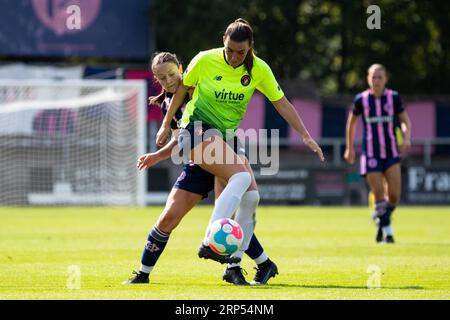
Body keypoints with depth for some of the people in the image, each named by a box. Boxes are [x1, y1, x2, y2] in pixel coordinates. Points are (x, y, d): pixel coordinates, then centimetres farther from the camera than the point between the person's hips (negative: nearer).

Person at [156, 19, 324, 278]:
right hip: (197, 130, -6)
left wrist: (306, 136, -3)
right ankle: (210, 242, -39)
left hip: (227, 137, 6)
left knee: (250, 195, -7)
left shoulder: (259, 69, -3)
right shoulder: (205, 61, -11)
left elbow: (282, 103, 3)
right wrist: (166, 125, 12)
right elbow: (183, 89, 5)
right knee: (241, 177, -29)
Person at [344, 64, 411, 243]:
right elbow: (351, 122, 13)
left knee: (394, 196, -7)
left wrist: (407, 138, -12)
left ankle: (381, 219, 23)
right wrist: (349, 148, 15)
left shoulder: (393, 97, -1)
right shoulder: (361, 99, -2)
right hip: (371, 154, -1)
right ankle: (387, 232, 4)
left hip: (391, 153, 1)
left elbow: (405, 120, 7)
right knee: (379, 194, -8)